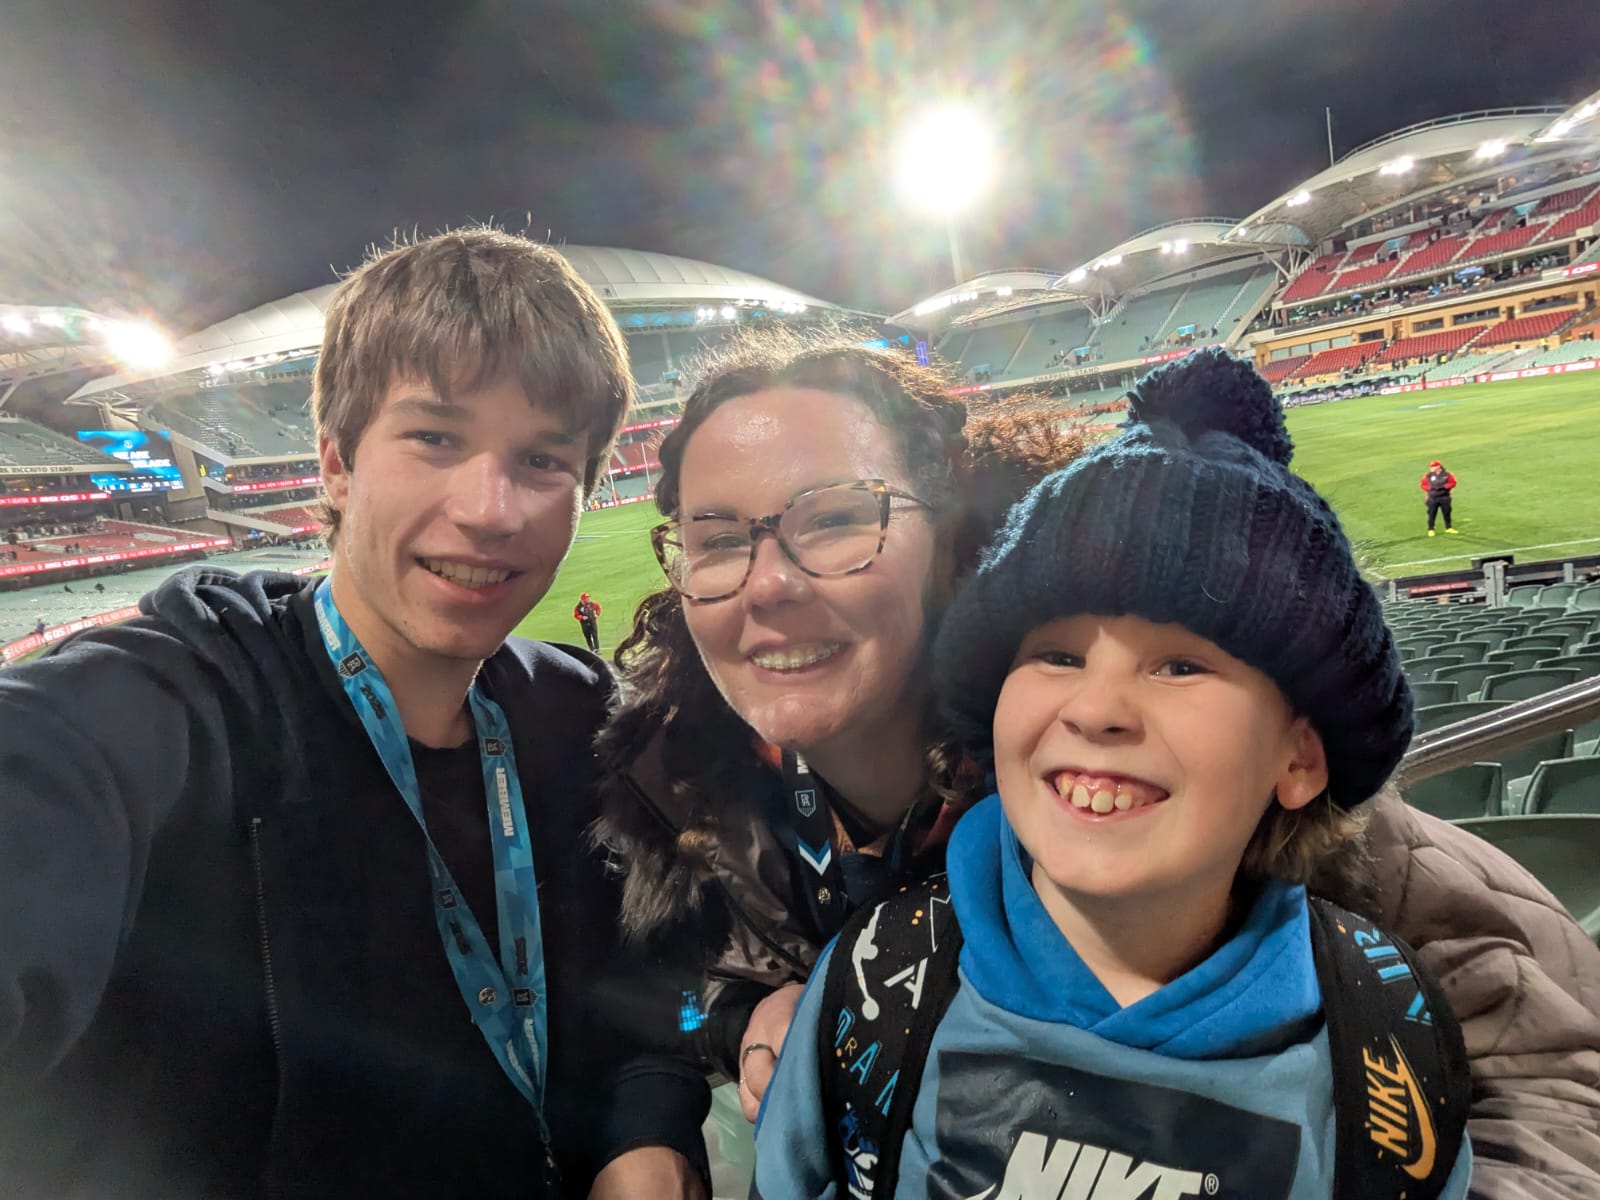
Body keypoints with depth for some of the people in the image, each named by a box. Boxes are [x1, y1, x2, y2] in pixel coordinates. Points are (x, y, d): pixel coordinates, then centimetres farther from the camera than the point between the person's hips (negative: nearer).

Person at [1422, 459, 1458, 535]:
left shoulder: (1447, 474, -2)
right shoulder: (1428, 475, -1)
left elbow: (1453, 483, 0)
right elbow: (1423, 485, 4)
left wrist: (1444, 486, -14)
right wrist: (1430, 487, -12)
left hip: (1444, 498, 0)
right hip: (1432, 498, 0)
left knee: (1447, 513, 9)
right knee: (1431, 514, -2)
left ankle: (1449, 528, 23)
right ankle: (1430, 530, 6)